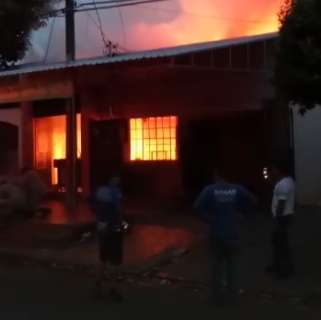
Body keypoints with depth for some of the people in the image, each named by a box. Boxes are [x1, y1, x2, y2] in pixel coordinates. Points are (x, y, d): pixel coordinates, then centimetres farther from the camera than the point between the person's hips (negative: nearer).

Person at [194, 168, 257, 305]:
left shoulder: (209, 190, -10)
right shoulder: (237, 189, -3)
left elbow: (198, 206, -23)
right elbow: (253, 201, -4)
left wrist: (209, 218, -11)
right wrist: (240, 210, 7)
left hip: (216, 233, -1)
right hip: (233, 233, 1)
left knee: (218, 264, 12)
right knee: (233, 264, 15)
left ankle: (219, 296, 17)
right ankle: (233, 295, 21)